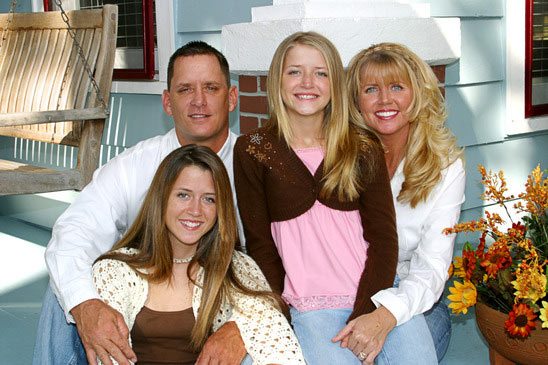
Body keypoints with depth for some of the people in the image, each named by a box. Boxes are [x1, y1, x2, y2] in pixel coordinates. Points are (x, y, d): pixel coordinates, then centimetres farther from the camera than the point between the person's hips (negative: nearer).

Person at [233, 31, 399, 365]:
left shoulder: (364, 147, 5)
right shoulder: (252, 150, 2)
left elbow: (383, 237, 2)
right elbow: (260, 245, 2)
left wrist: (365, 317, -9)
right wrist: (286, 322, -5)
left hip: (375, 296, 3)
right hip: (309, 307, -2)